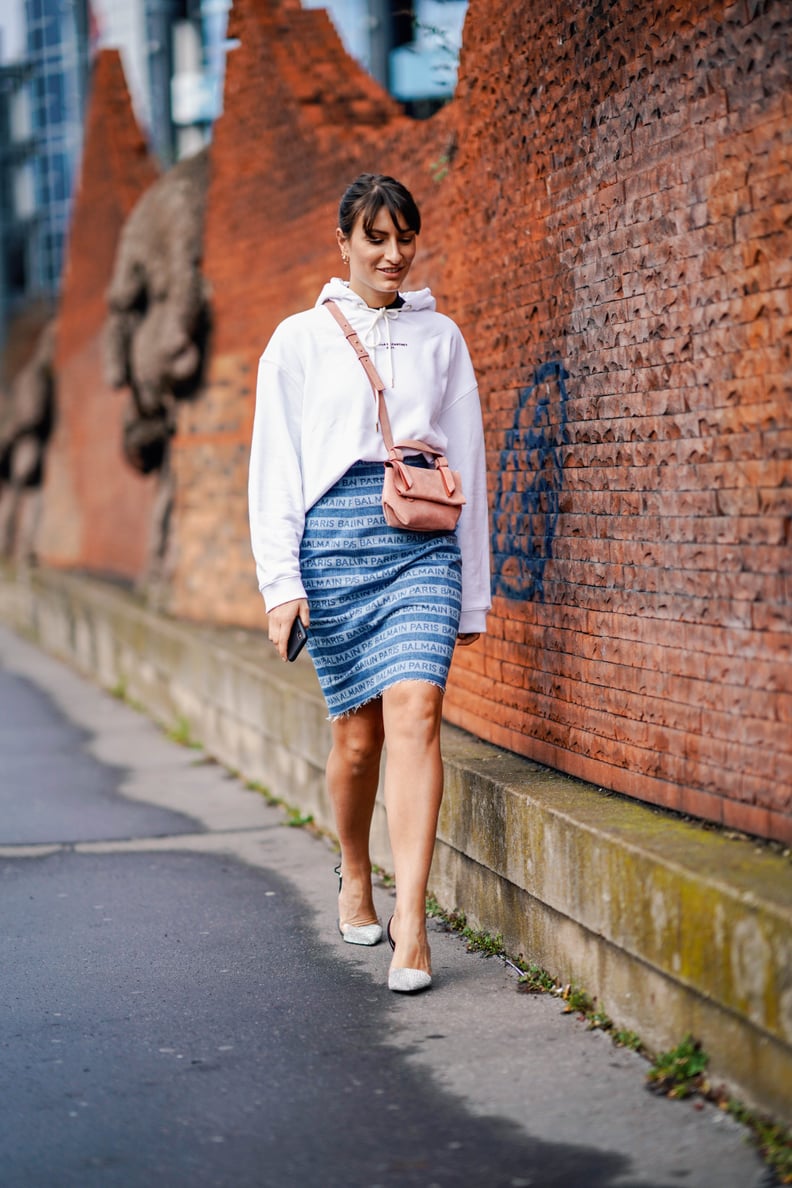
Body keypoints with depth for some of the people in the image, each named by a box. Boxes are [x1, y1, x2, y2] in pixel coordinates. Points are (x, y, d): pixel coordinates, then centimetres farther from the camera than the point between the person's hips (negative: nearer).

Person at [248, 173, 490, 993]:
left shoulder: (440, 337, 14)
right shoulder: (299, 340, 9)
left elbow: (468, 463, 16)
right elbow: (273, 466, 4)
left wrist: (473, 589, 13)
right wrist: (280, 582, -6)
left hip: (422, 542, 1)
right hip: (334, 534, -1)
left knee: (415, 711, -16)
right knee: (358, 733, 2)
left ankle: (409, 924, -19)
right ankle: (355, 881, 29)